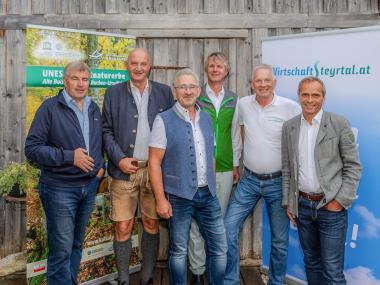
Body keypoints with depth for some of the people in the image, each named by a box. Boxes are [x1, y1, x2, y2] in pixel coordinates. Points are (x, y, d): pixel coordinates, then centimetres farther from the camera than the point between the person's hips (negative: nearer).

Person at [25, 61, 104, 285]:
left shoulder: (94, 109, 10)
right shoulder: (50, 107, -8)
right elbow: (32, 148, -12)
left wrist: (101, 166, 5)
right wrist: (69, 157, -20)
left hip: (89, 186, 6)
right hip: (60, 188, -5)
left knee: (77, 244, 17)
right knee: (62, 249, -1)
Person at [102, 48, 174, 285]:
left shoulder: (164, 92, 6)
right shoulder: (114, 93, 4)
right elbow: (107, 131, 3)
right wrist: (119, 159, -9)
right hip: (125, 170, -1)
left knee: (152, 225, 10)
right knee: (123, 228, 3)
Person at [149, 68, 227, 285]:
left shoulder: (206, 118, 8)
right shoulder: (164, 120, -8)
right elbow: (154, 162, -9)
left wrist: (212, 188, 13)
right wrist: (161, 199, -12)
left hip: (208, 194, 5)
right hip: (179, 196, -4)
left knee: (220, 248, 9)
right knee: (179, 251, 10)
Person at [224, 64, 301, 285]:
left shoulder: (291, 107, -10)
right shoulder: (243, 105, 1)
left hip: (278, 181, -2)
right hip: (249, 179, 3)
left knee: (280, 239, 9)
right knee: (229, 230, -1)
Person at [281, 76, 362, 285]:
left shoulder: (339, 124, -6)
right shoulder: (289, 127, 5)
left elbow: (353, 166, -4)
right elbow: (287, 169, 10)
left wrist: (341, 201, -10)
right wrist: (288, 203, 7)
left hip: (331, 205, -3)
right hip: (302, 204, 4)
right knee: (311, 262, 16)